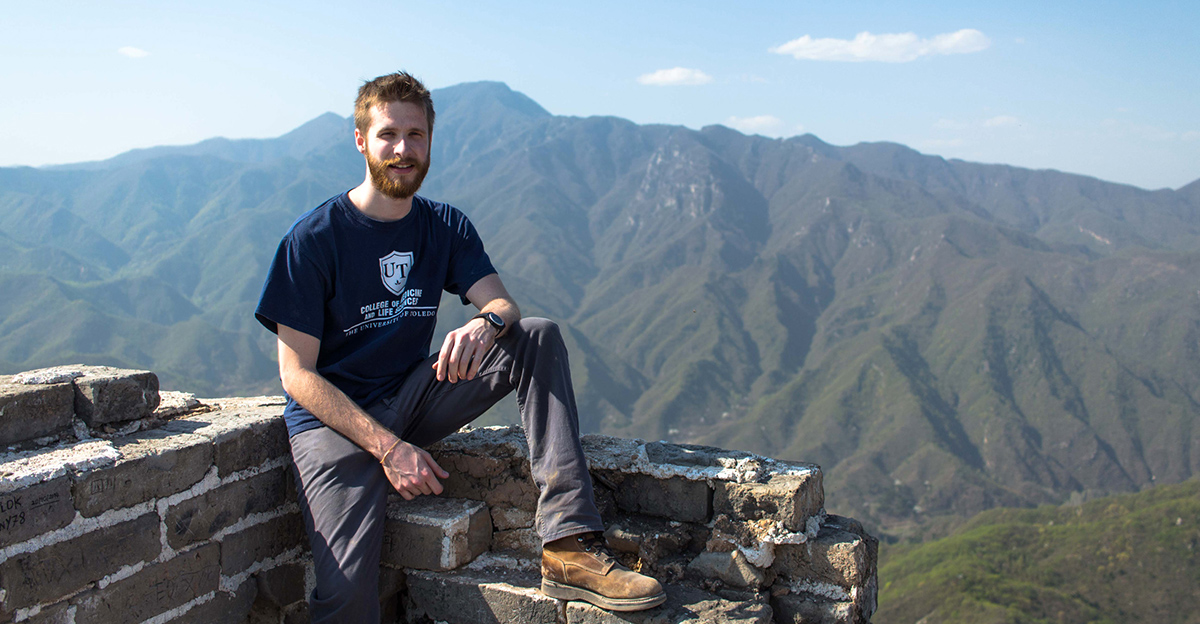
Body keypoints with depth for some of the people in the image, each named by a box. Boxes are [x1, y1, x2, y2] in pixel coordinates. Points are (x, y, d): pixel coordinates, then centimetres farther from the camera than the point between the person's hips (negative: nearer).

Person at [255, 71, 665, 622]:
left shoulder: (446, 228, 5)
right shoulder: (313, 239, -10)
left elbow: (502, 303, -9)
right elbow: (298, 375, -12)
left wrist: (487, 323, -35)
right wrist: (386, 447, -22)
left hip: (413, 399, 5)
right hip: (333, 419, -4)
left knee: (539, 337, -18)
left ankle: (570, 546, -26)